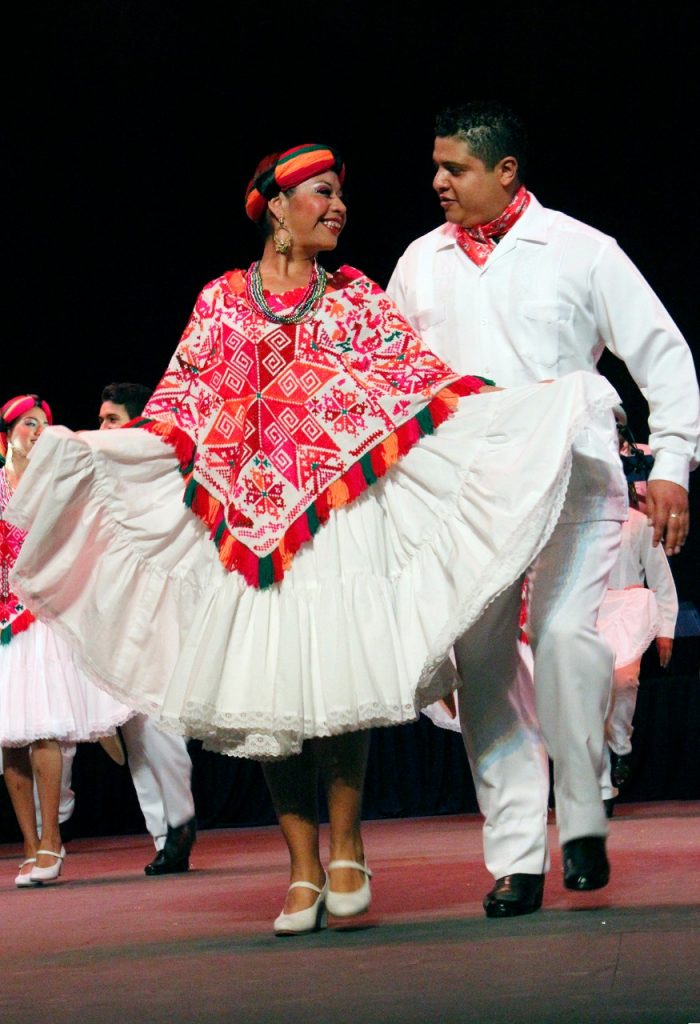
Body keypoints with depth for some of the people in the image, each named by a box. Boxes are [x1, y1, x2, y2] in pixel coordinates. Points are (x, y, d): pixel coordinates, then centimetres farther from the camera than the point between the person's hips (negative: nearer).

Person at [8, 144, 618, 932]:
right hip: (251, 524, 1)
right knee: (265, 691, -2)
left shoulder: (357, 299, 12)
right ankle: (303, 869, 7)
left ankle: (345, 848, 5)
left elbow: (423, 379, 3)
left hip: (340, 513, -1)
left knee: (336, 677, -11)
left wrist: (545, 402, -8)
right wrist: (89, 450, -7)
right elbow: (182, 404, 7)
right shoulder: (223, 300, 11)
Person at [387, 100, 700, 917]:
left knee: (564, 635, -21)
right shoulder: (420, 264, 15)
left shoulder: (580, 251, 4)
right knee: (483, 658, -4)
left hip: (573, 479, -4)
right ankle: (515, 856, 0)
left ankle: (581, 820, -4)